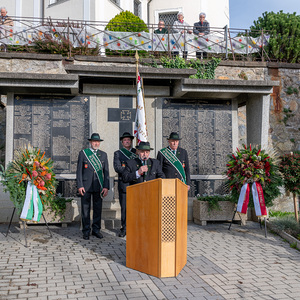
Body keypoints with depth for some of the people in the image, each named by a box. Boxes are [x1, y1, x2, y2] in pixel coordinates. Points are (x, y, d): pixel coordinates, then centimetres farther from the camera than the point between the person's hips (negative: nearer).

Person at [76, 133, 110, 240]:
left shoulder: (103, 154, 10)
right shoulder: (83, 153, 3)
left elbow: (106, 172, 8)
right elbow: (79, 171, 1)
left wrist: (106, 187, 0)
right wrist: (80, 186, -7)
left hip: (98, 187, 2)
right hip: (86, 186, -2)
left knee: (98, 209, 7)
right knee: (85, 209, 3)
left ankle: (96, 229, 20)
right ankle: (86, 231, 14)